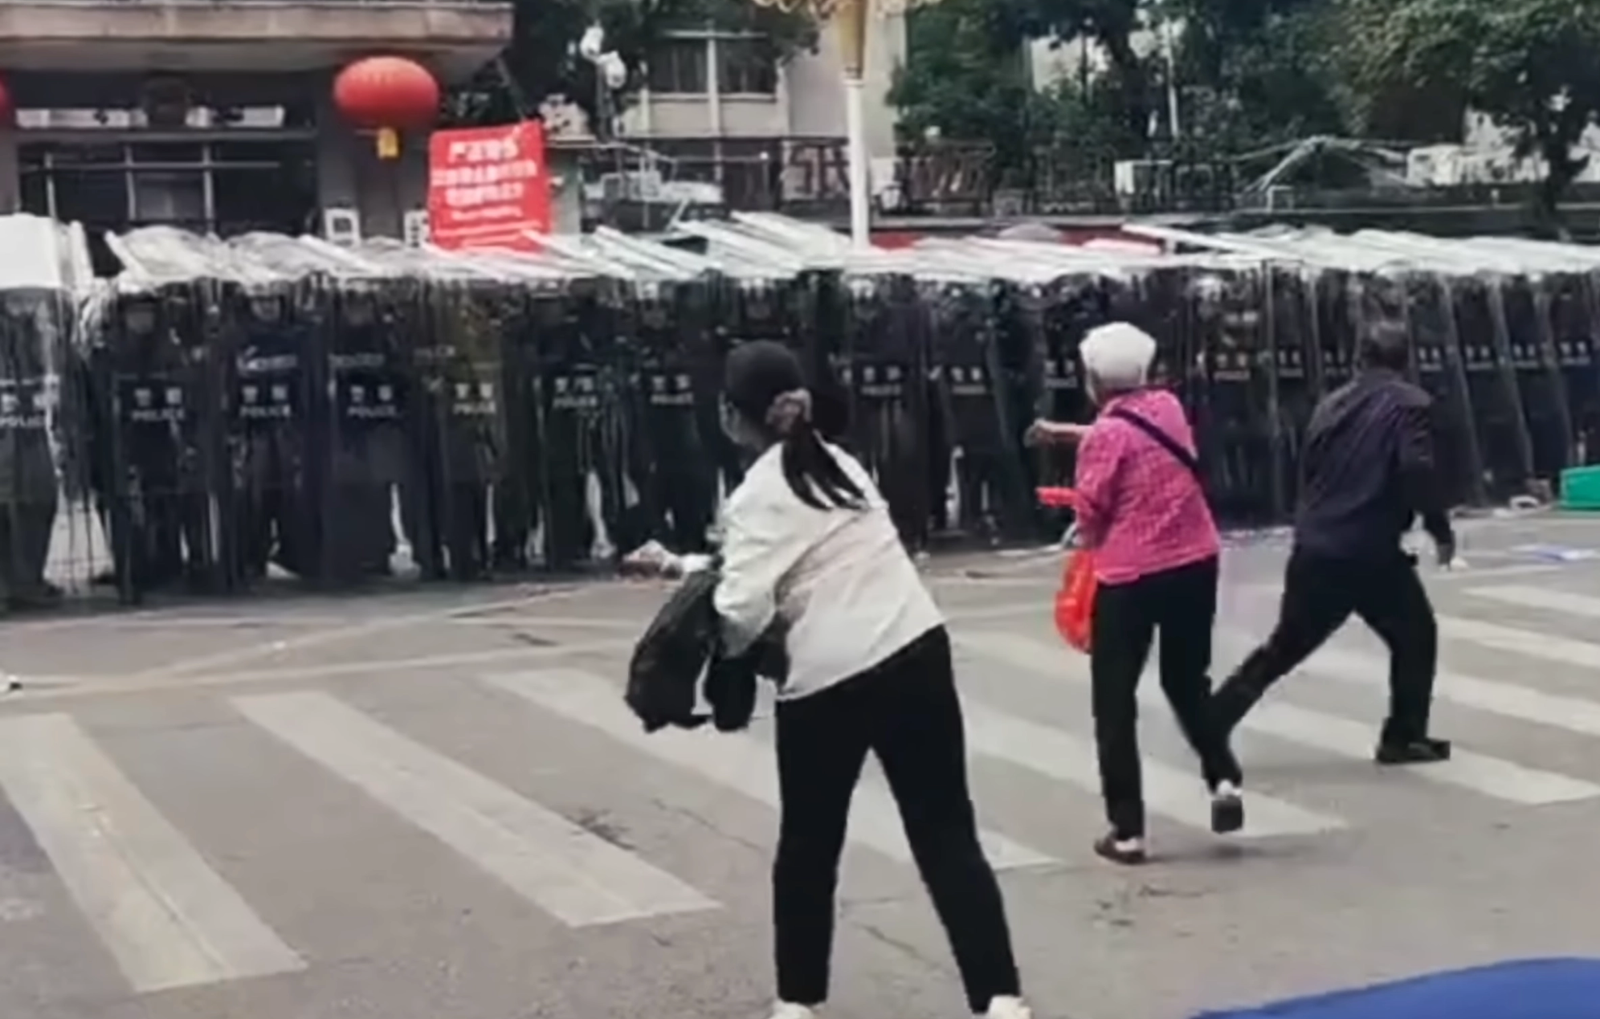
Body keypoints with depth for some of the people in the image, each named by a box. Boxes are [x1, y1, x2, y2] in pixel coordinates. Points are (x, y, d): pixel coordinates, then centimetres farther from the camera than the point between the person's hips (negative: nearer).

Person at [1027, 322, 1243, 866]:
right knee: (1188, 682, 24)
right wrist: (1064, 431, 30)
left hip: (1131, 576, -6)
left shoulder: (1104, 435, -13)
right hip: (1195, 565, 6)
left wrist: (1088, 540, 15)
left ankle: (1127, 832, 5)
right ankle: (1224, 778, 5)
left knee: (1115, 702, 6)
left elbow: (1090, 516, -7)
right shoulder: (1167, 406, 4)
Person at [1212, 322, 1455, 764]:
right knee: (1415, 636, 15)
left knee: (1285, 645, 16)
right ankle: (1404, 737, 15)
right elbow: (1416, 471, -16)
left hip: (1314, 548, 6)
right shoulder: (1409, 403, -3)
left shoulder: (1331, 403, 14)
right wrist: (1441, 531, -8)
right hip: (1371, 550, -5)